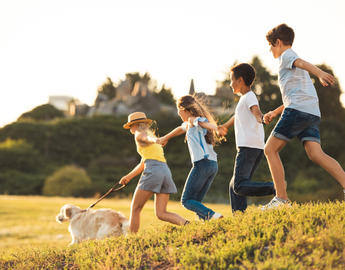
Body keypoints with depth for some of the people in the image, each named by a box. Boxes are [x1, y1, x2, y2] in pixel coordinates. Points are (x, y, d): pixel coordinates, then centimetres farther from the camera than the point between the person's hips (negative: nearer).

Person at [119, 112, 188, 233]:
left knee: (135, 209, 5)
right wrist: (129, 176, 40)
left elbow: (147, 139, -19)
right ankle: (186, 224, -21)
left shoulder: (139, 134, 7)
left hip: (153, 172, -7)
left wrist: (155, 140, -42)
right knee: (161, 213, 2)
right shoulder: (152, 135, 32)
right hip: (165, 171, 7)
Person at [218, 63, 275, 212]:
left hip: (248, 146, -10)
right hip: (257, 149, 10)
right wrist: (225, 125, 63)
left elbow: (256, 109, -27)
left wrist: (260, 117, -50)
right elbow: (238, 115, 46)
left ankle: (275, 188, -28)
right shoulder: (245, 98, 25)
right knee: (234, 186, 11)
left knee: (239, 186, -20)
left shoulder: (249, 96, -4)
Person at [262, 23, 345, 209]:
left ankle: (281, 198, -6)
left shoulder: (286, 56, 6)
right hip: (313, 112, 8)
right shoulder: (293, 59, 34)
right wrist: (275, 113, 38)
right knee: (316, 154, -7)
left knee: (270, 149, -1)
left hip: (297, 110, -8)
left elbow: (302, 63, -18)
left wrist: (320, 74, -39)